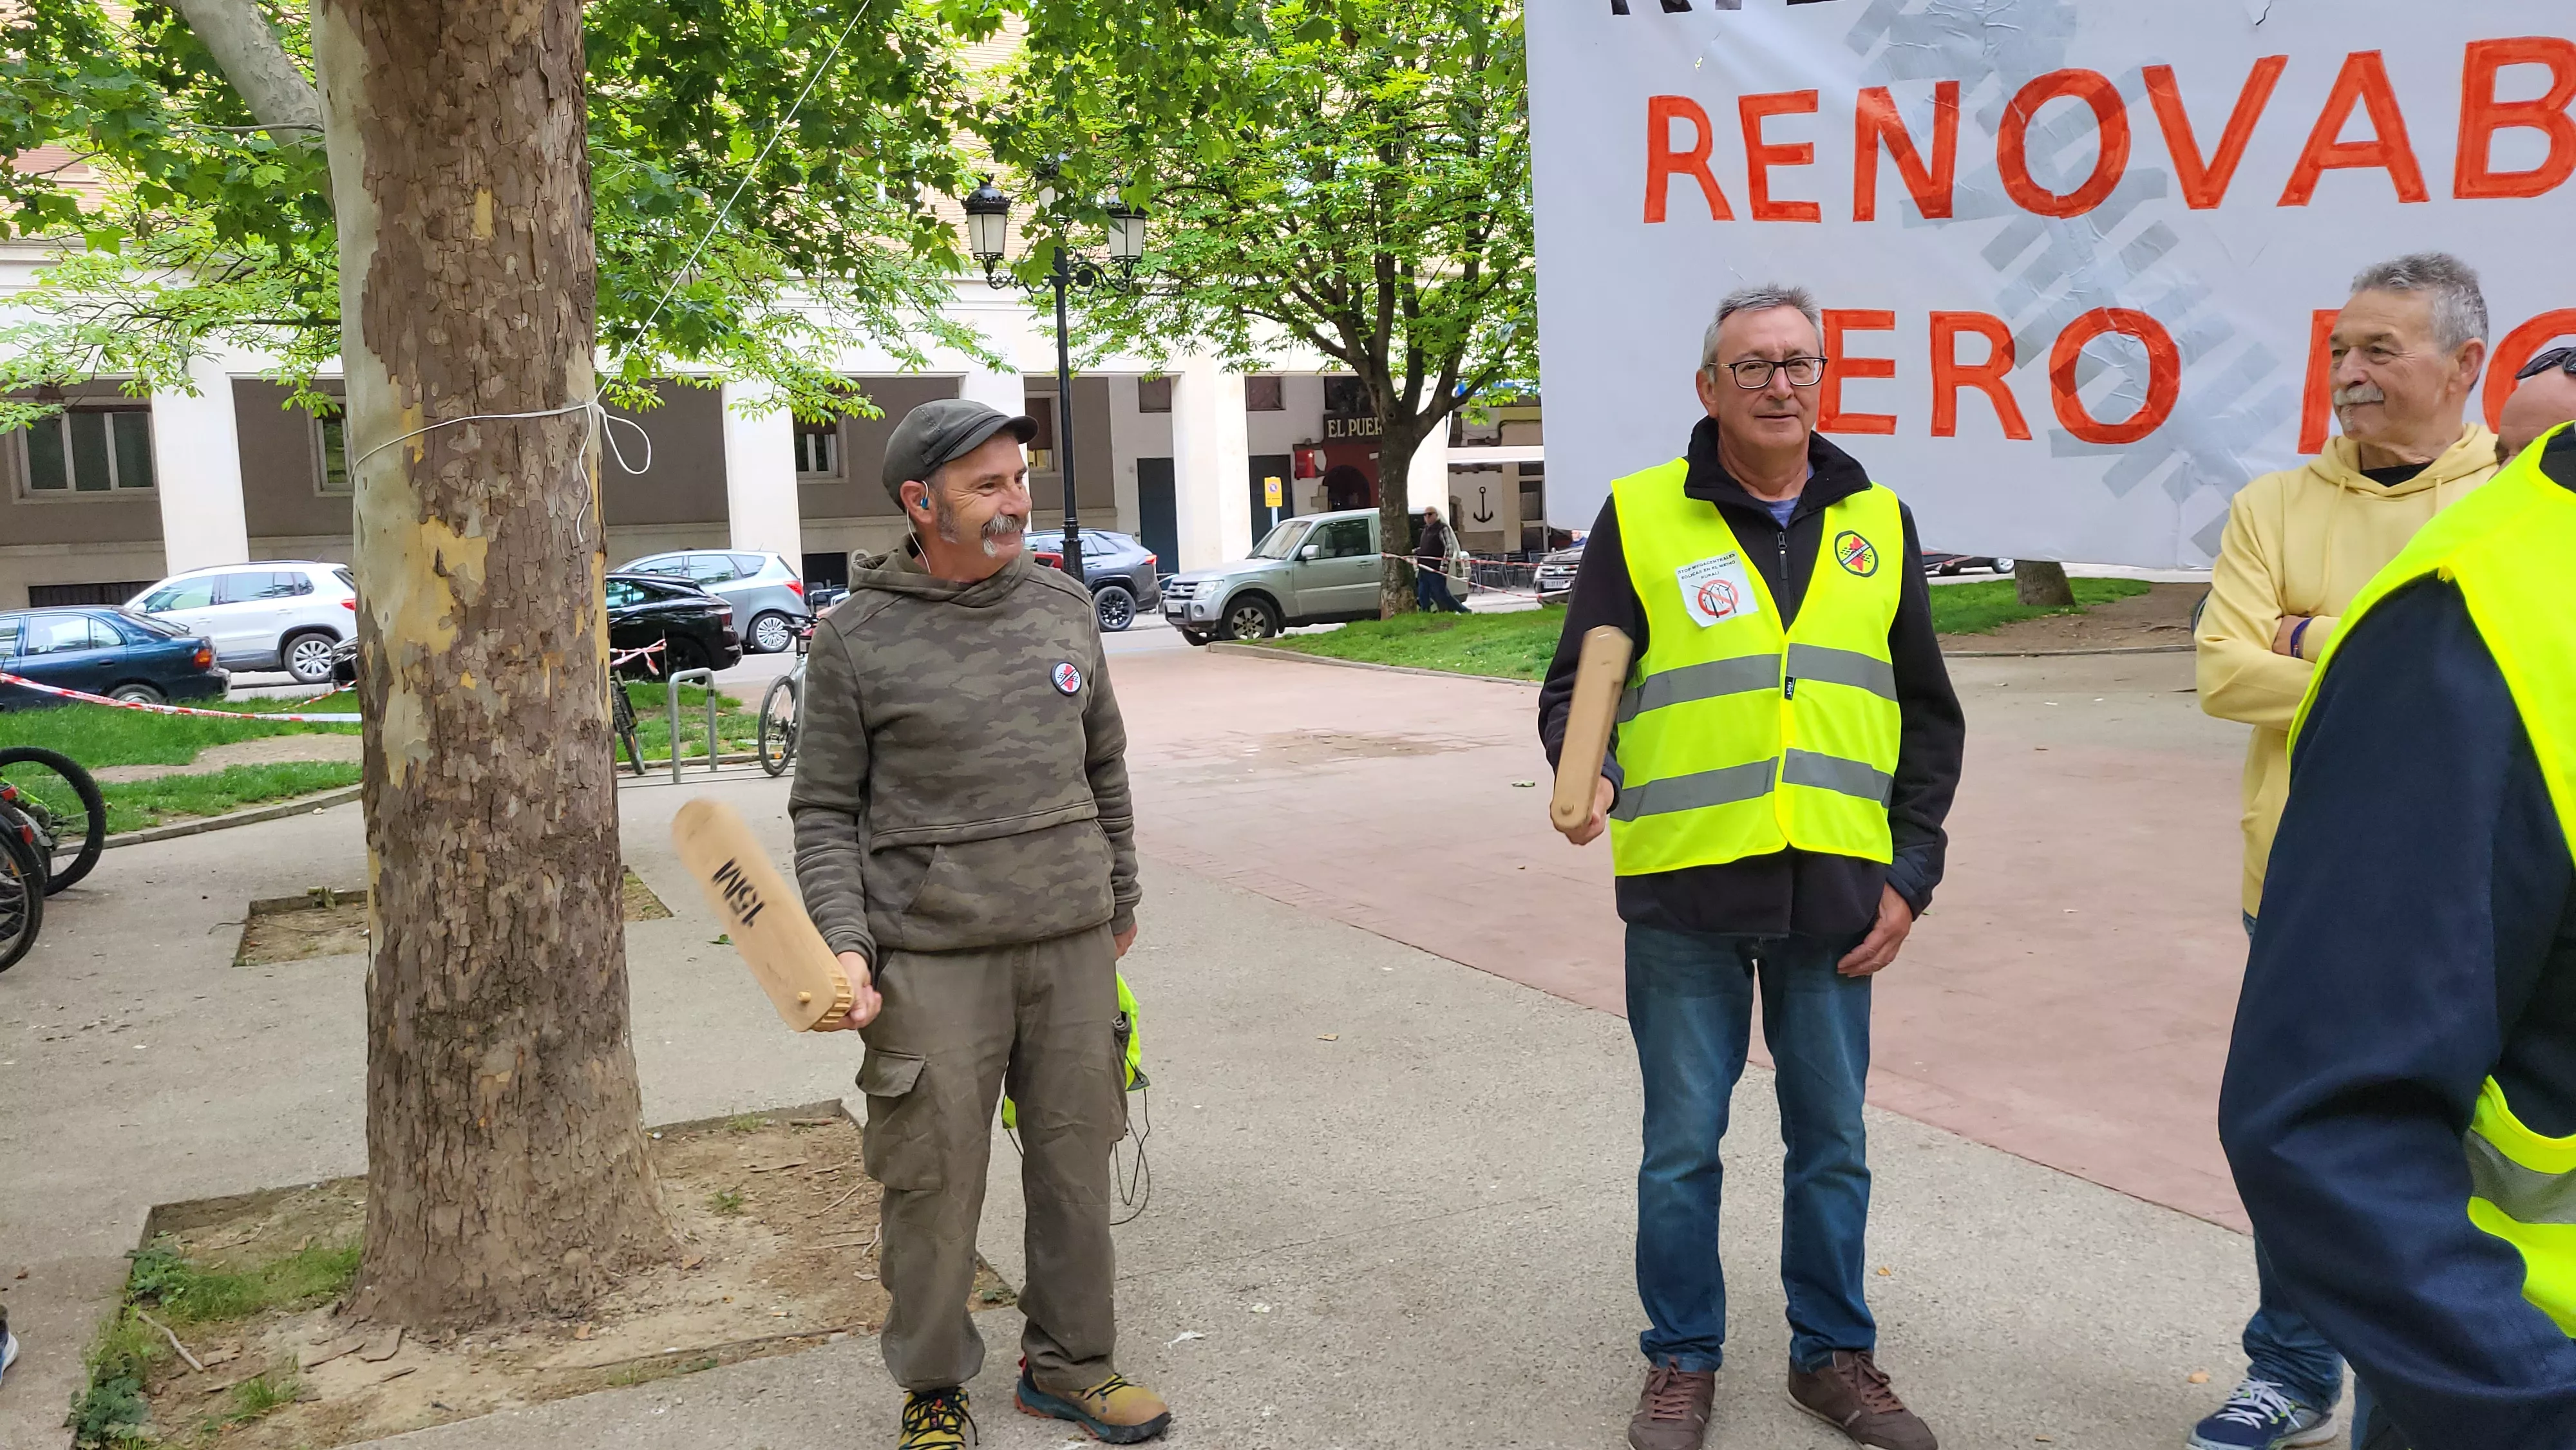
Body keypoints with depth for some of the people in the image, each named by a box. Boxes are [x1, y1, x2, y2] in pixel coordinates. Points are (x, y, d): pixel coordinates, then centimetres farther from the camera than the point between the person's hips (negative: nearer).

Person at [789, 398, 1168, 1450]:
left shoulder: (1064, 607, 8)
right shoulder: (857, 637, -4)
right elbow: (826, 812, -1)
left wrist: (1120, 897, 22)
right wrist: (846, 944, -12)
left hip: (1074, 946, 4)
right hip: (934, 957, -4)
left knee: (1076, 1163, 11)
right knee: (935, 1182, 4)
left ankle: (1067, 1363, 30)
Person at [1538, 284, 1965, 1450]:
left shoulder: (1878, 524, 9)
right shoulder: (1640, 518, 0)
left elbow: (1929, 717, 13)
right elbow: (1575, 686, 1)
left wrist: (1911, 874, 6)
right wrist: (1583, 774, -20)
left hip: (1835, 896, 3)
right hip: (1686, 894, -2)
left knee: (1832, 1142, 13)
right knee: (1682, 1143, 8)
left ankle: (1835, 1353, 30)